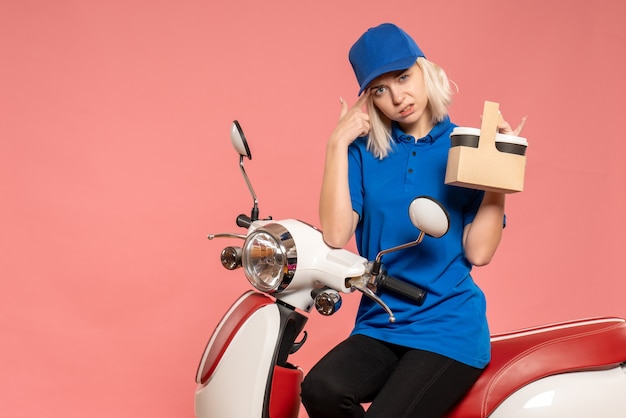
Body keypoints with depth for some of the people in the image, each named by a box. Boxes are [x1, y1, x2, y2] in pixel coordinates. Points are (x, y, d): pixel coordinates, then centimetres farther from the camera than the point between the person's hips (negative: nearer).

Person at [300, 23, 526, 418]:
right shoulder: (365, 151, 7)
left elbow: (478, 251, -5)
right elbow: (335, 236, -8)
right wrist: (337, 144, -8)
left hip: (450, 328, -2)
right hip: (378, 325, 2)